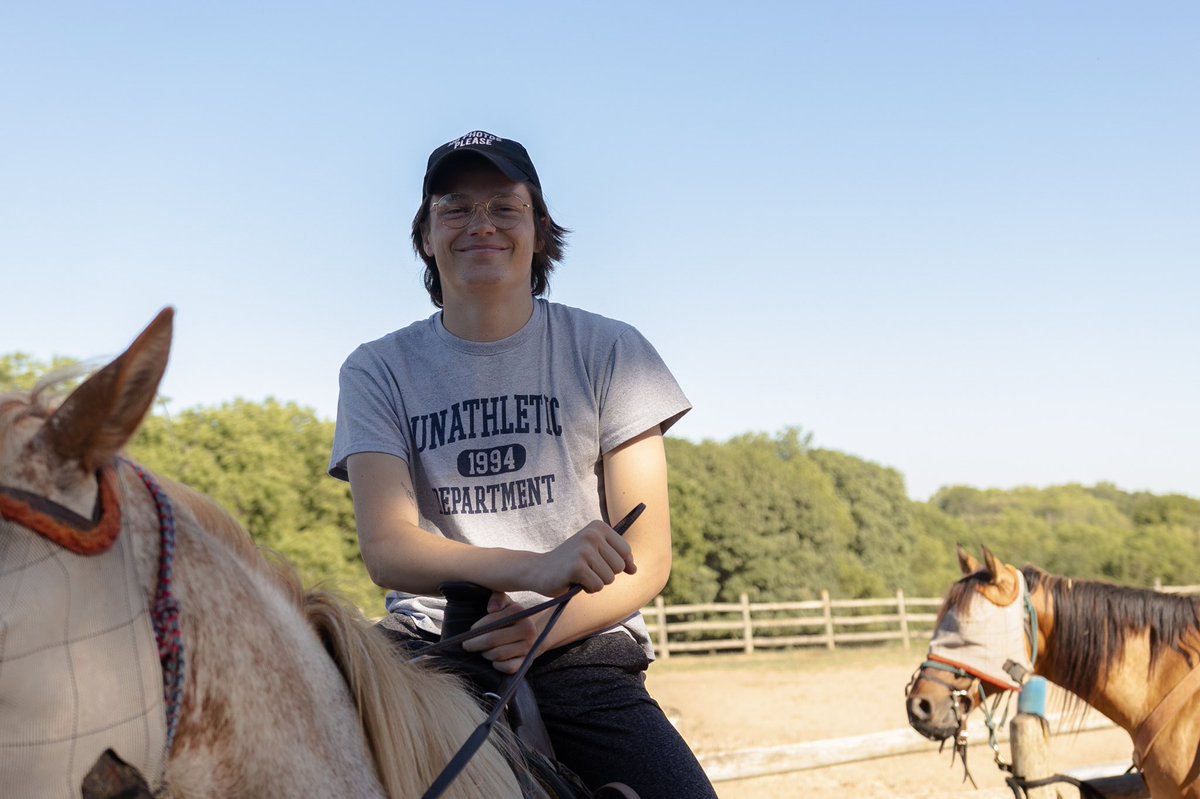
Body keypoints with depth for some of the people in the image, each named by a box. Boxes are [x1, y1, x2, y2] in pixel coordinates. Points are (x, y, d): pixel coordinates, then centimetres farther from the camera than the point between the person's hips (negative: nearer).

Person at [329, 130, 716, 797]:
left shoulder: (609, 352, 5)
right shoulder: (379, 372, 6)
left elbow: (649, 558, 2)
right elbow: (386, 548, -8)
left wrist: (550, 626, -19)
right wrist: (534, 569, -26)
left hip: (585, 653, 0)